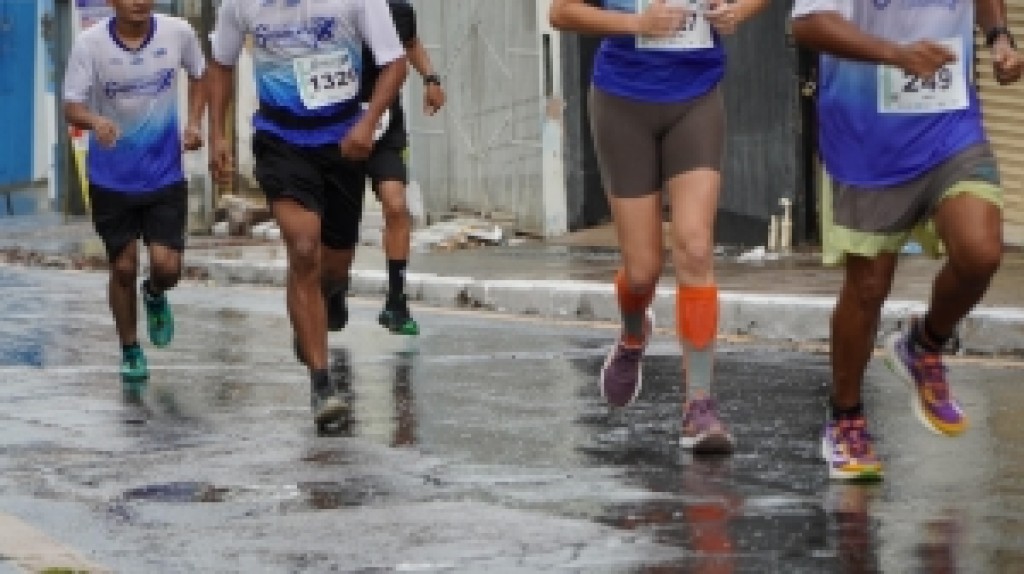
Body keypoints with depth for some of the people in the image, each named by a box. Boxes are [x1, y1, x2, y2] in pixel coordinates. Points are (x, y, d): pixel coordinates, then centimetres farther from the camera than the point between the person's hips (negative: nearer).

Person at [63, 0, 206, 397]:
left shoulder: (178, 33, -9)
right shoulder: (90, 43, -14)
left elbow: (200, 74, 11)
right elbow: (71, 106, -13)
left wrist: (194, 122, -2)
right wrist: (95, 121, -36)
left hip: (165, 175, 1)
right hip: (111, 179, -1)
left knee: (166, 267, -9)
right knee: (123, 268, 6)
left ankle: (155, 296, 29)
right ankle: (130, 352, 28)